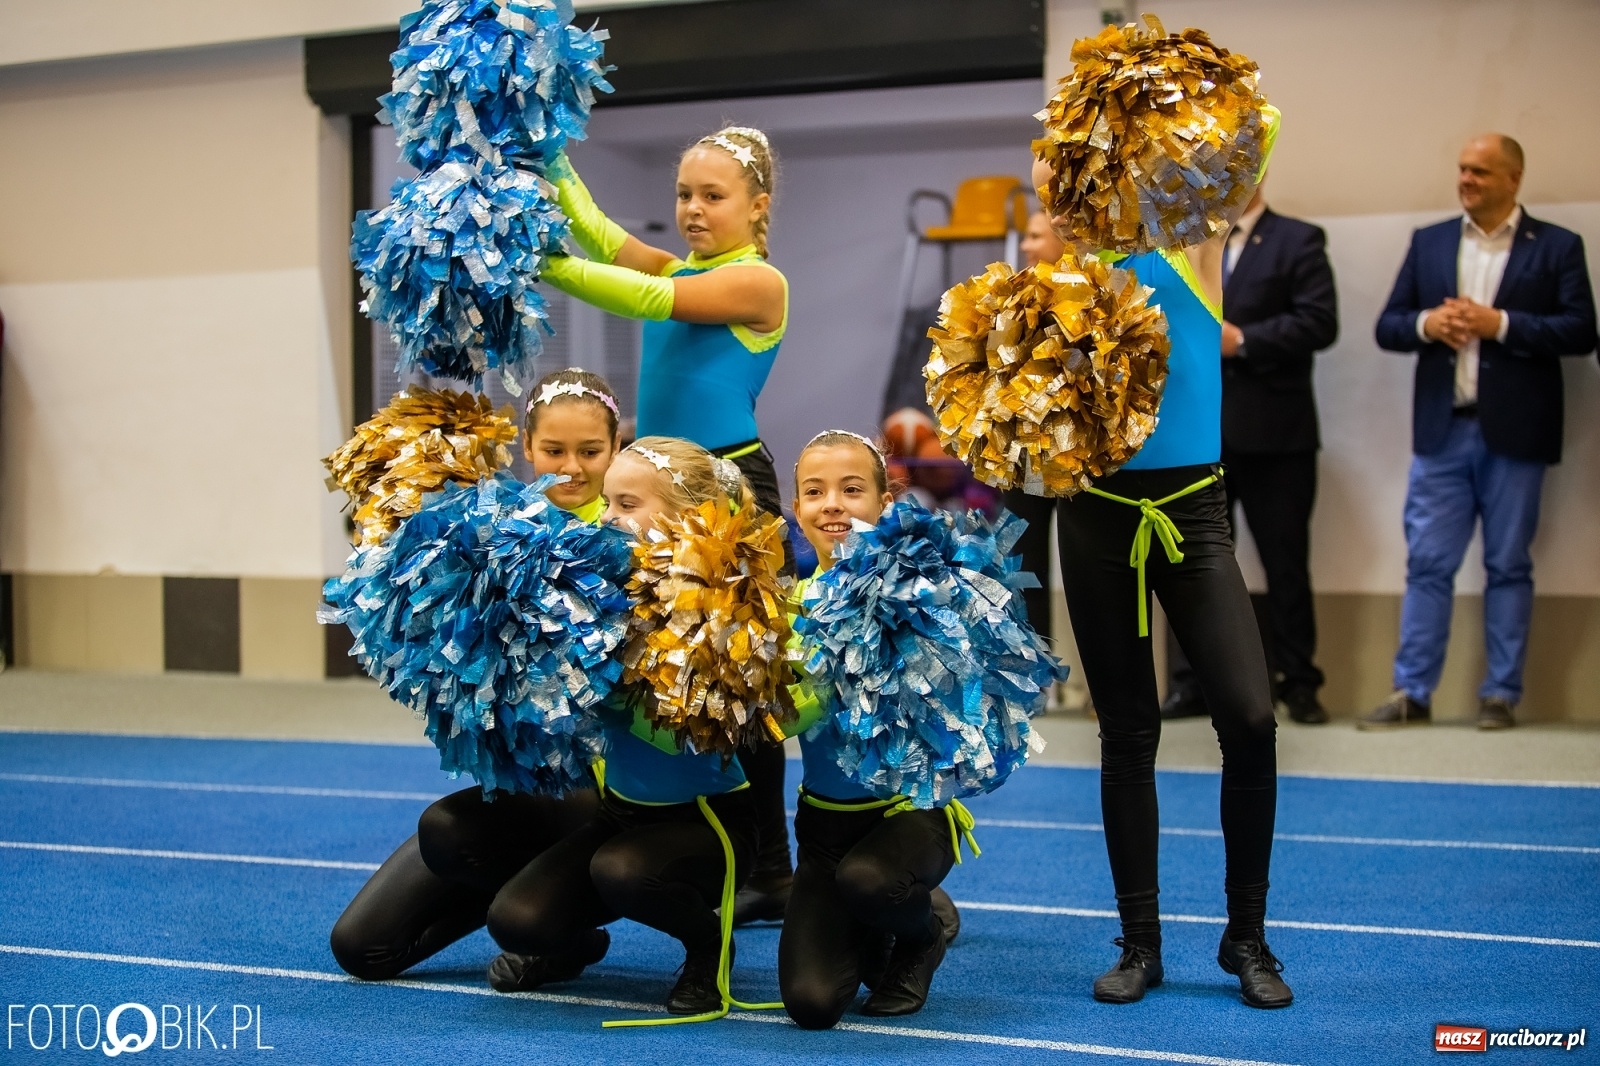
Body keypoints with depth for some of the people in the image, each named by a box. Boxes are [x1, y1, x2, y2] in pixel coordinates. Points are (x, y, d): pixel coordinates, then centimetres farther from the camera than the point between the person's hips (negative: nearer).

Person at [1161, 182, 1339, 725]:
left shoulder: (1298, 241, 0)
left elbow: (1319, 322, -11)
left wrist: (1241, 340, -15)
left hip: (1272, 431, -4)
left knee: (1285, 561, 3)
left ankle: (1298, 683, 11)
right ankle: (1190, 681, 9)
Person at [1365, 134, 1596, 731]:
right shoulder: (1428, 242, 12)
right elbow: (1388, 327, 10)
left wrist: (1500, 324, -16)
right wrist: (1425, 324, -11)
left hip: (1513, 433, -2)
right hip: (1442, 432, 2)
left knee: (1508, 566, 5)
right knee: (1427, 564, 1)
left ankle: (1501, 696, 11)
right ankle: (1412, 694, 4)